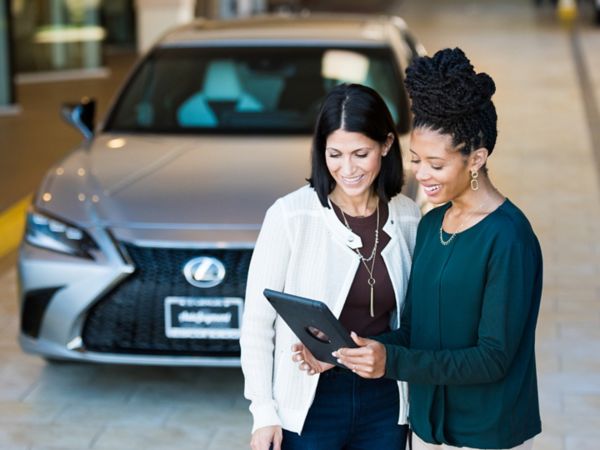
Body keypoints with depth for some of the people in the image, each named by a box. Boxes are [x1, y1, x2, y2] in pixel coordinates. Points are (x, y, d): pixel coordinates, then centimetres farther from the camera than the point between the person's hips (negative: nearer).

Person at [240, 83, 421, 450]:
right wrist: (263, 412, -9)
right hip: (308, 406, -3)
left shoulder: (408, 218, -1)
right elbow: (257, 322, -7)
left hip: (383, 405, 3)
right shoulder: (291, 214, -12)